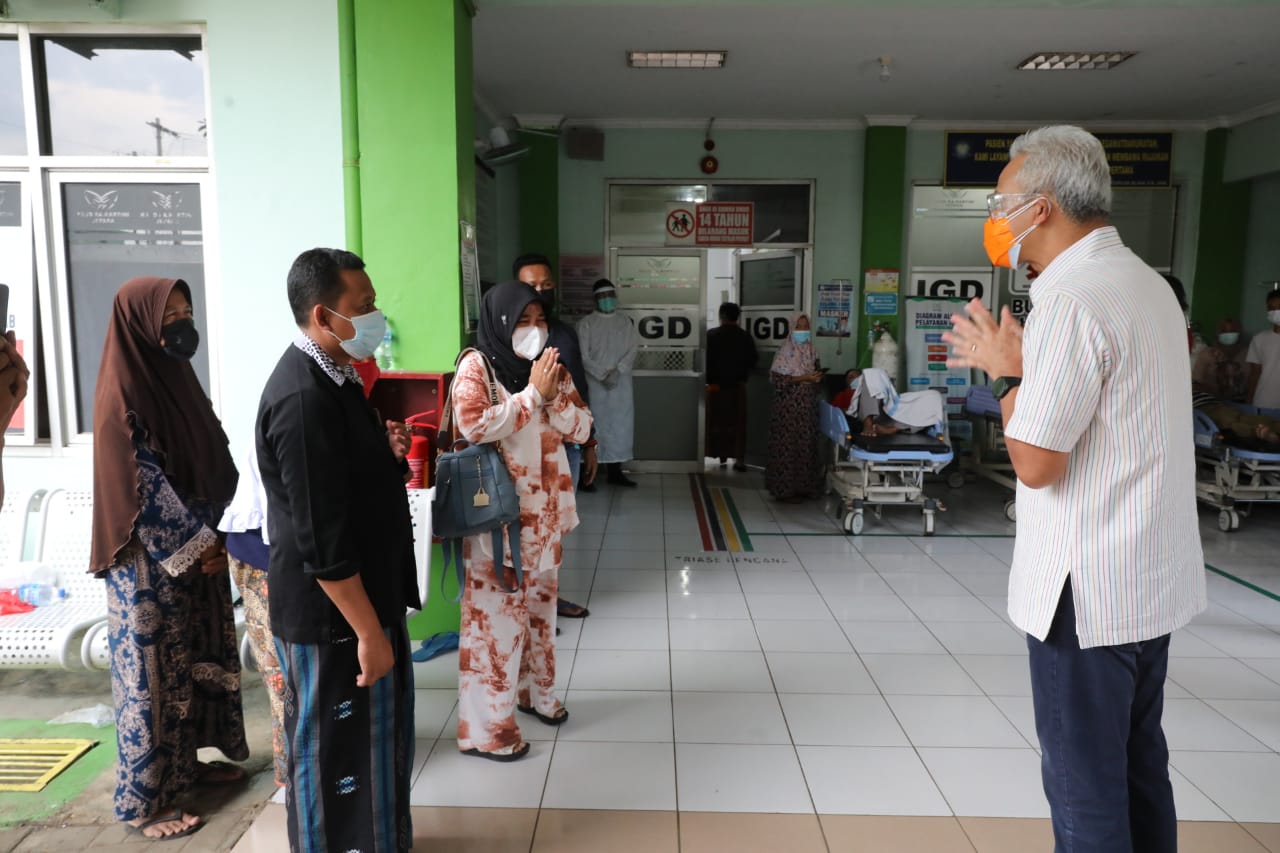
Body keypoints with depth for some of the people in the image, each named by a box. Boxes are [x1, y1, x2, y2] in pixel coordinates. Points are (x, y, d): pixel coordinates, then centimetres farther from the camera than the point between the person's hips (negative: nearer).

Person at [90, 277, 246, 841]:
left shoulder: (175, 378, 8)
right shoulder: (122, 394, -17)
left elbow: (212, 461, 11)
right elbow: (143, 487, -20)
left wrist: (211, 535, 2)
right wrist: (195, 545, -16)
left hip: (197, 550, 8)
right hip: (152, 562, -8)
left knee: (196, 659, 17)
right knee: (153, 671, 1)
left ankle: (185, 761, 33)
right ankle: (144, 800, 15)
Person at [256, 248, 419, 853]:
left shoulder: (333, 376, 7)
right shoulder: (303, 398, -25)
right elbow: (321, 540, -26)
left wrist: (389, 462, 7)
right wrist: (369, 631, -22)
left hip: (363, 599, 10)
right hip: (332, 616, -10)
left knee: (378, 735, 24)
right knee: (335, 753, 9)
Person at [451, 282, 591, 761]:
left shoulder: (549, 368, 9)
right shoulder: (476, 366, -8)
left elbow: (581, 430, 4)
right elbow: (473, 425, -24)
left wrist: (552, 394, -13)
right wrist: (531, 393, -19)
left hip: (544, 510, 7)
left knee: (539, 605, 19)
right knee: (495, 612, -3)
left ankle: (535, 691, 38)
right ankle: (484, 728, 8)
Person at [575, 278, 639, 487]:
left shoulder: (625, 323, 12)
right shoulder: (586, 323, 1)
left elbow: (633, 350, 2)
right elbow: (583, 356, -5)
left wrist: (617, 372, -12)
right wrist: (603, 374, -15)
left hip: (621, 383, 4)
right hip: (595, 383, -3)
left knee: (621, 425, 3)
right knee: (595, 426, -5)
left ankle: (615, 471, 9)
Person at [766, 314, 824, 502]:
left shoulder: (811, 350, 10)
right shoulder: (785, 351, -9)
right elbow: (778, 379, -16)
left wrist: (817, 378, -3)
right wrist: (804, 378, -20)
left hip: (807, 405, 7)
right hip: (788, 406, -6)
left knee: (806, 443, 9)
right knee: (788, 444, -3)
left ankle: (804, 485, 18)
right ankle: (786, 488, 4)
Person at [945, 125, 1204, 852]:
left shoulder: (1072, 298, -20)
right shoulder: (1145, 281, 11)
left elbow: (1035, 462, -21)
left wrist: (1006, 372, -7)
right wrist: (1020, 363, 12)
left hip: (1088, 589, -9)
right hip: (1152, 580, 9)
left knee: (1084, 785, 4)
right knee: (1139, 764, 20)